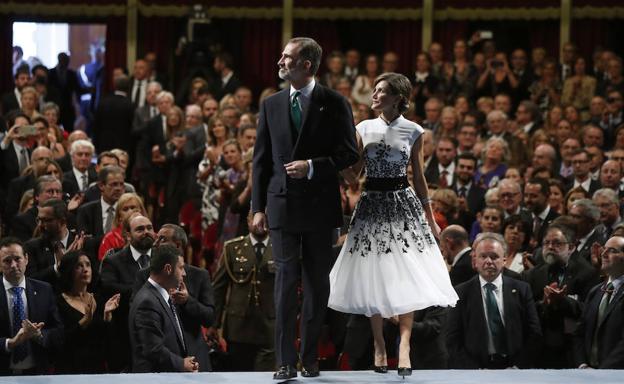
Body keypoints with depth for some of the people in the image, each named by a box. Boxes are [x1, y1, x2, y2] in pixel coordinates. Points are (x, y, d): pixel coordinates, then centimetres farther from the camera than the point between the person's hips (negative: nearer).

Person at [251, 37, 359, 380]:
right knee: (285, 280, -5)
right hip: (282, 205, 1)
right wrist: (258, 207, 5)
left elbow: (349, 153, -1)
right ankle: (285, 361, -6)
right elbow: (261, 159, 10)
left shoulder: (333, 103, -1)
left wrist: (312, 166, -15)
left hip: (320, 206, -1)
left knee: (317, 283, 6)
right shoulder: (271, 105, 8)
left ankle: (310, 359, 14)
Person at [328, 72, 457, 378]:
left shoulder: (413, 131, 1)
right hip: (372, 205, 2)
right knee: (373, 279, 2)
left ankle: (404, 346, -8)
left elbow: (419, 178, 7)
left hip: (403, 204, -2)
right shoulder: (365, 128, 4)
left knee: (406, 278, -8)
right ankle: (379, 346, 9)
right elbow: (351, 173, 6)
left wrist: (431, 219, 8)